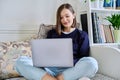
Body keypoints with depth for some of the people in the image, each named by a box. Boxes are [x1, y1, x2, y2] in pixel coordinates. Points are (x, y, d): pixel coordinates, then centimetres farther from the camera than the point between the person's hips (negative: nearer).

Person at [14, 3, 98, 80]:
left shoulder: (82, 35, 15)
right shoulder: (52, 33, 23)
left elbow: (84, 59, 5)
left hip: (70, 70, -2)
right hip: (49, 68, 2)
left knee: (91, 62, -34)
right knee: (20, 61, -20)